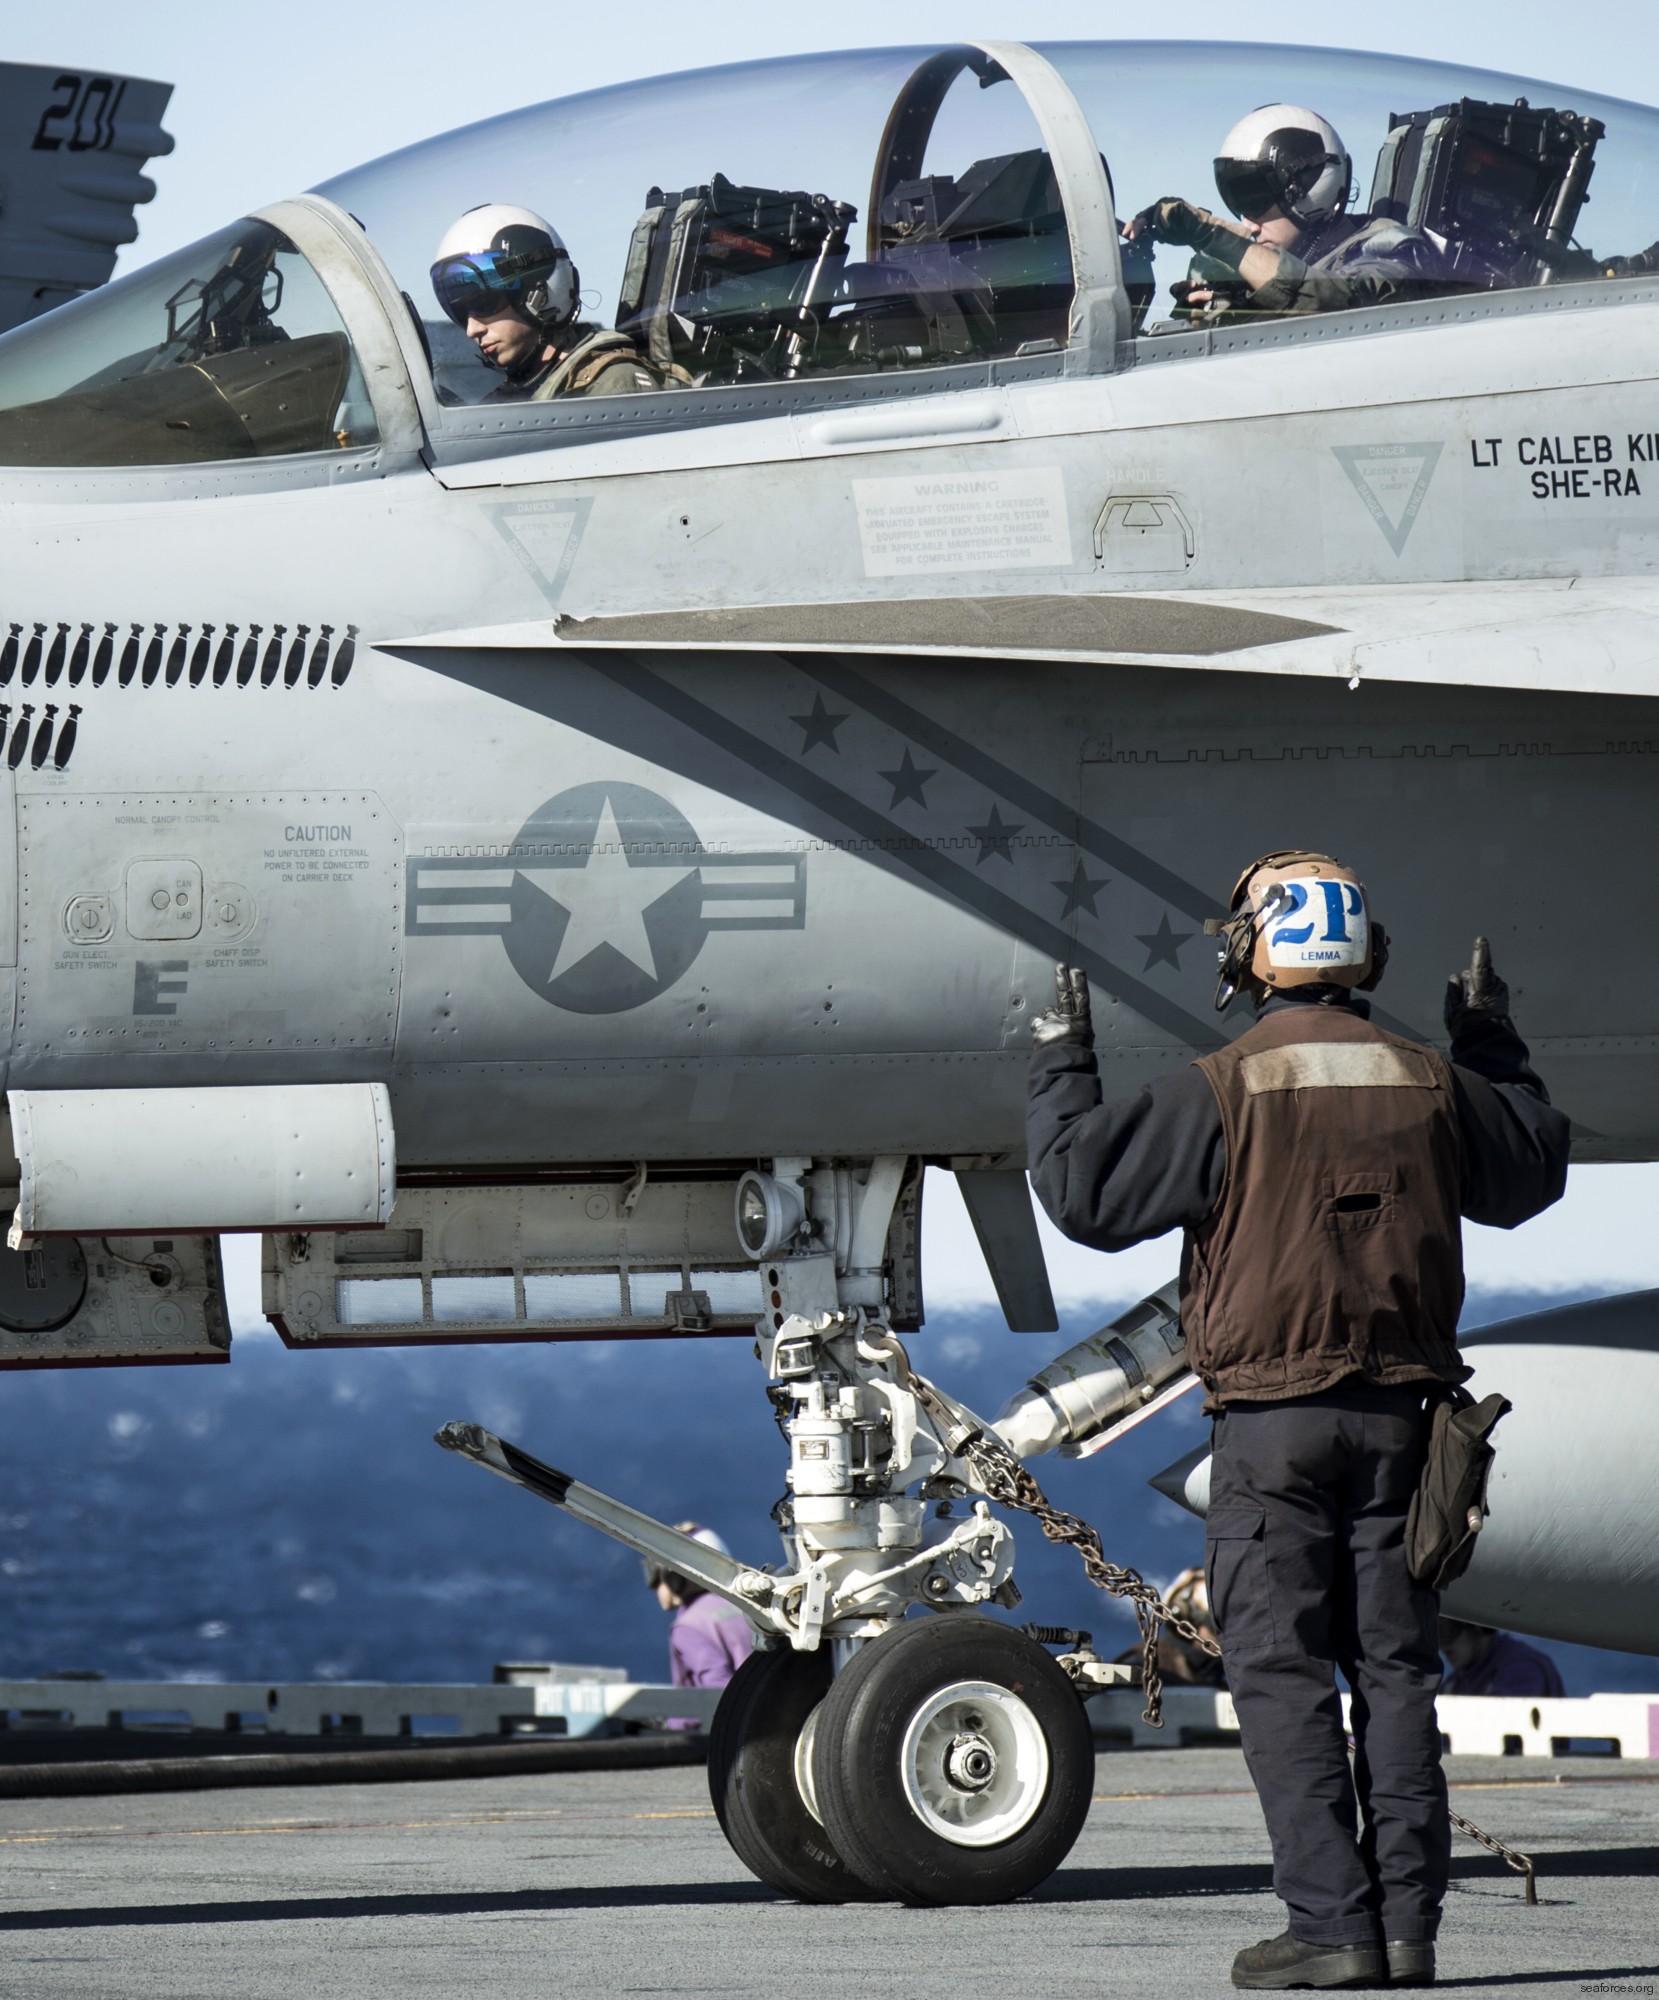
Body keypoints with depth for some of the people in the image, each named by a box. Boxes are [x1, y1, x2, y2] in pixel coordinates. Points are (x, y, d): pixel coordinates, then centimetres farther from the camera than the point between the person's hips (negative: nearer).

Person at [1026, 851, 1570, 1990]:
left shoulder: (1224, 1094, -9)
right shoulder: (1431, 1085, 5)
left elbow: (1085, 1192, -6)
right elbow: (1533, 1171, 24)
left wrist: (1063, 1063, 6)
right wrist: (1495, 1045, 37)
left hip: (1273, 1421, -4)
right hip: (1400, 1414, 4)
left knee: (1283, 1674, -2)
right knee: (1395, 1670, 8)